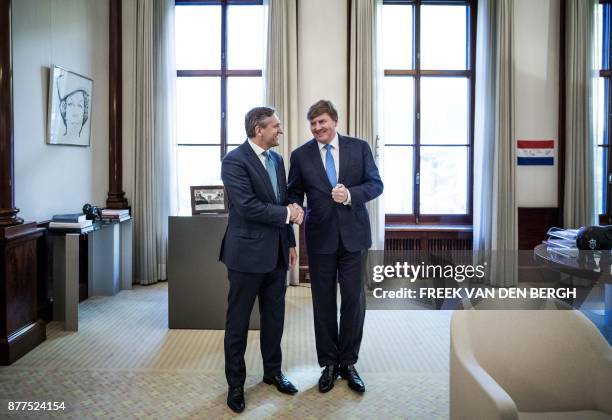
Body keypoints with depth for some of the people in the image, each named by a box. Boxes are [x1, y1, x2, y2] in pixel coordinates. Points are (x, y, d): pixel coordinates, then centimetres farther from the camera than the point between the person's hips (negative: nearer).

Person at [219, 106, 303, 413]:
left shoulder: (277, 159, 11)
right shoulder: (234, 160, -13)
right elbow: (248, 206, -23)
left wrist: (290, 243, 14)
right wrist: (287, 213, -15)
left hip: (276, 253, 7)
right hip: (248, 253, -7)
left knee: (274, 318, 17)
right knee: (238, 322, 7)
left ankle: (273, 372, 35)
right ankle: (235, 384, 22)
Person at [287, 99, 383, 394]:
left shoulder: (359, 147, 1)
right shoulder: (301, 155, 2)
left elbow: (376, 184, -1)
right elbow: (294, 192, 5)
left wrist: (350, 194, -19)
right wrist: (295, 208, -17)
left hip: (353, 234, 0)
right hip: (320, 237, 0)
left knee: (354, 300, 6)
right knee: (323, 301, 9)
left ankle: (348, 362, 24)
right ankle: (329, 363, 25)